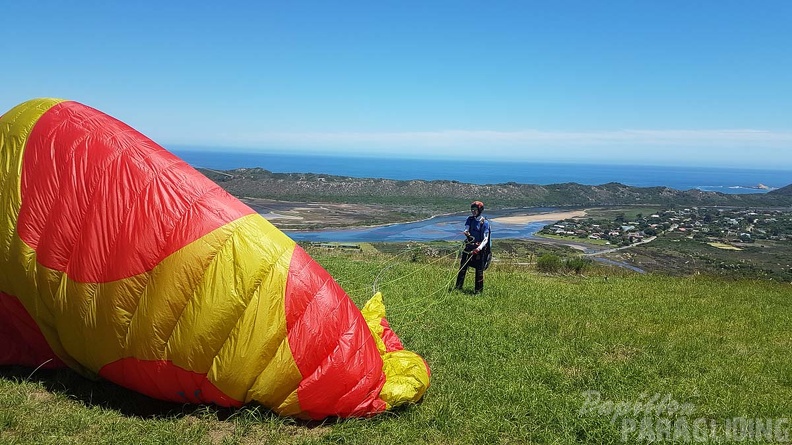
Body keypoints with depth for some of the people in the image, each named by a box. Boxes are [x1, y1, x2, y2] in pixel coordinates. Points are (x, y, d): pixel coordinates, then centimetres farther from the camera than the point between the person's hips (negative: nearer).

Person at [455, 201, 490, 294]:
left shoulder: (485, 223, -8)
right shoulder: (469, 219, 5)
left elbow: (485, 239, -11)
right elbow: (466, 229, -6)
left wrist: (479, 248, -27)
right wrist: (466, 233, -31)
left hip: (479, 248, -4)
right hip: (469, 247, 4)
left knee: (479, 270, 1)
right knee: (462, 267, 5)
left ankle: (478, 290, 11)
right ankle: (458, 287, 15)